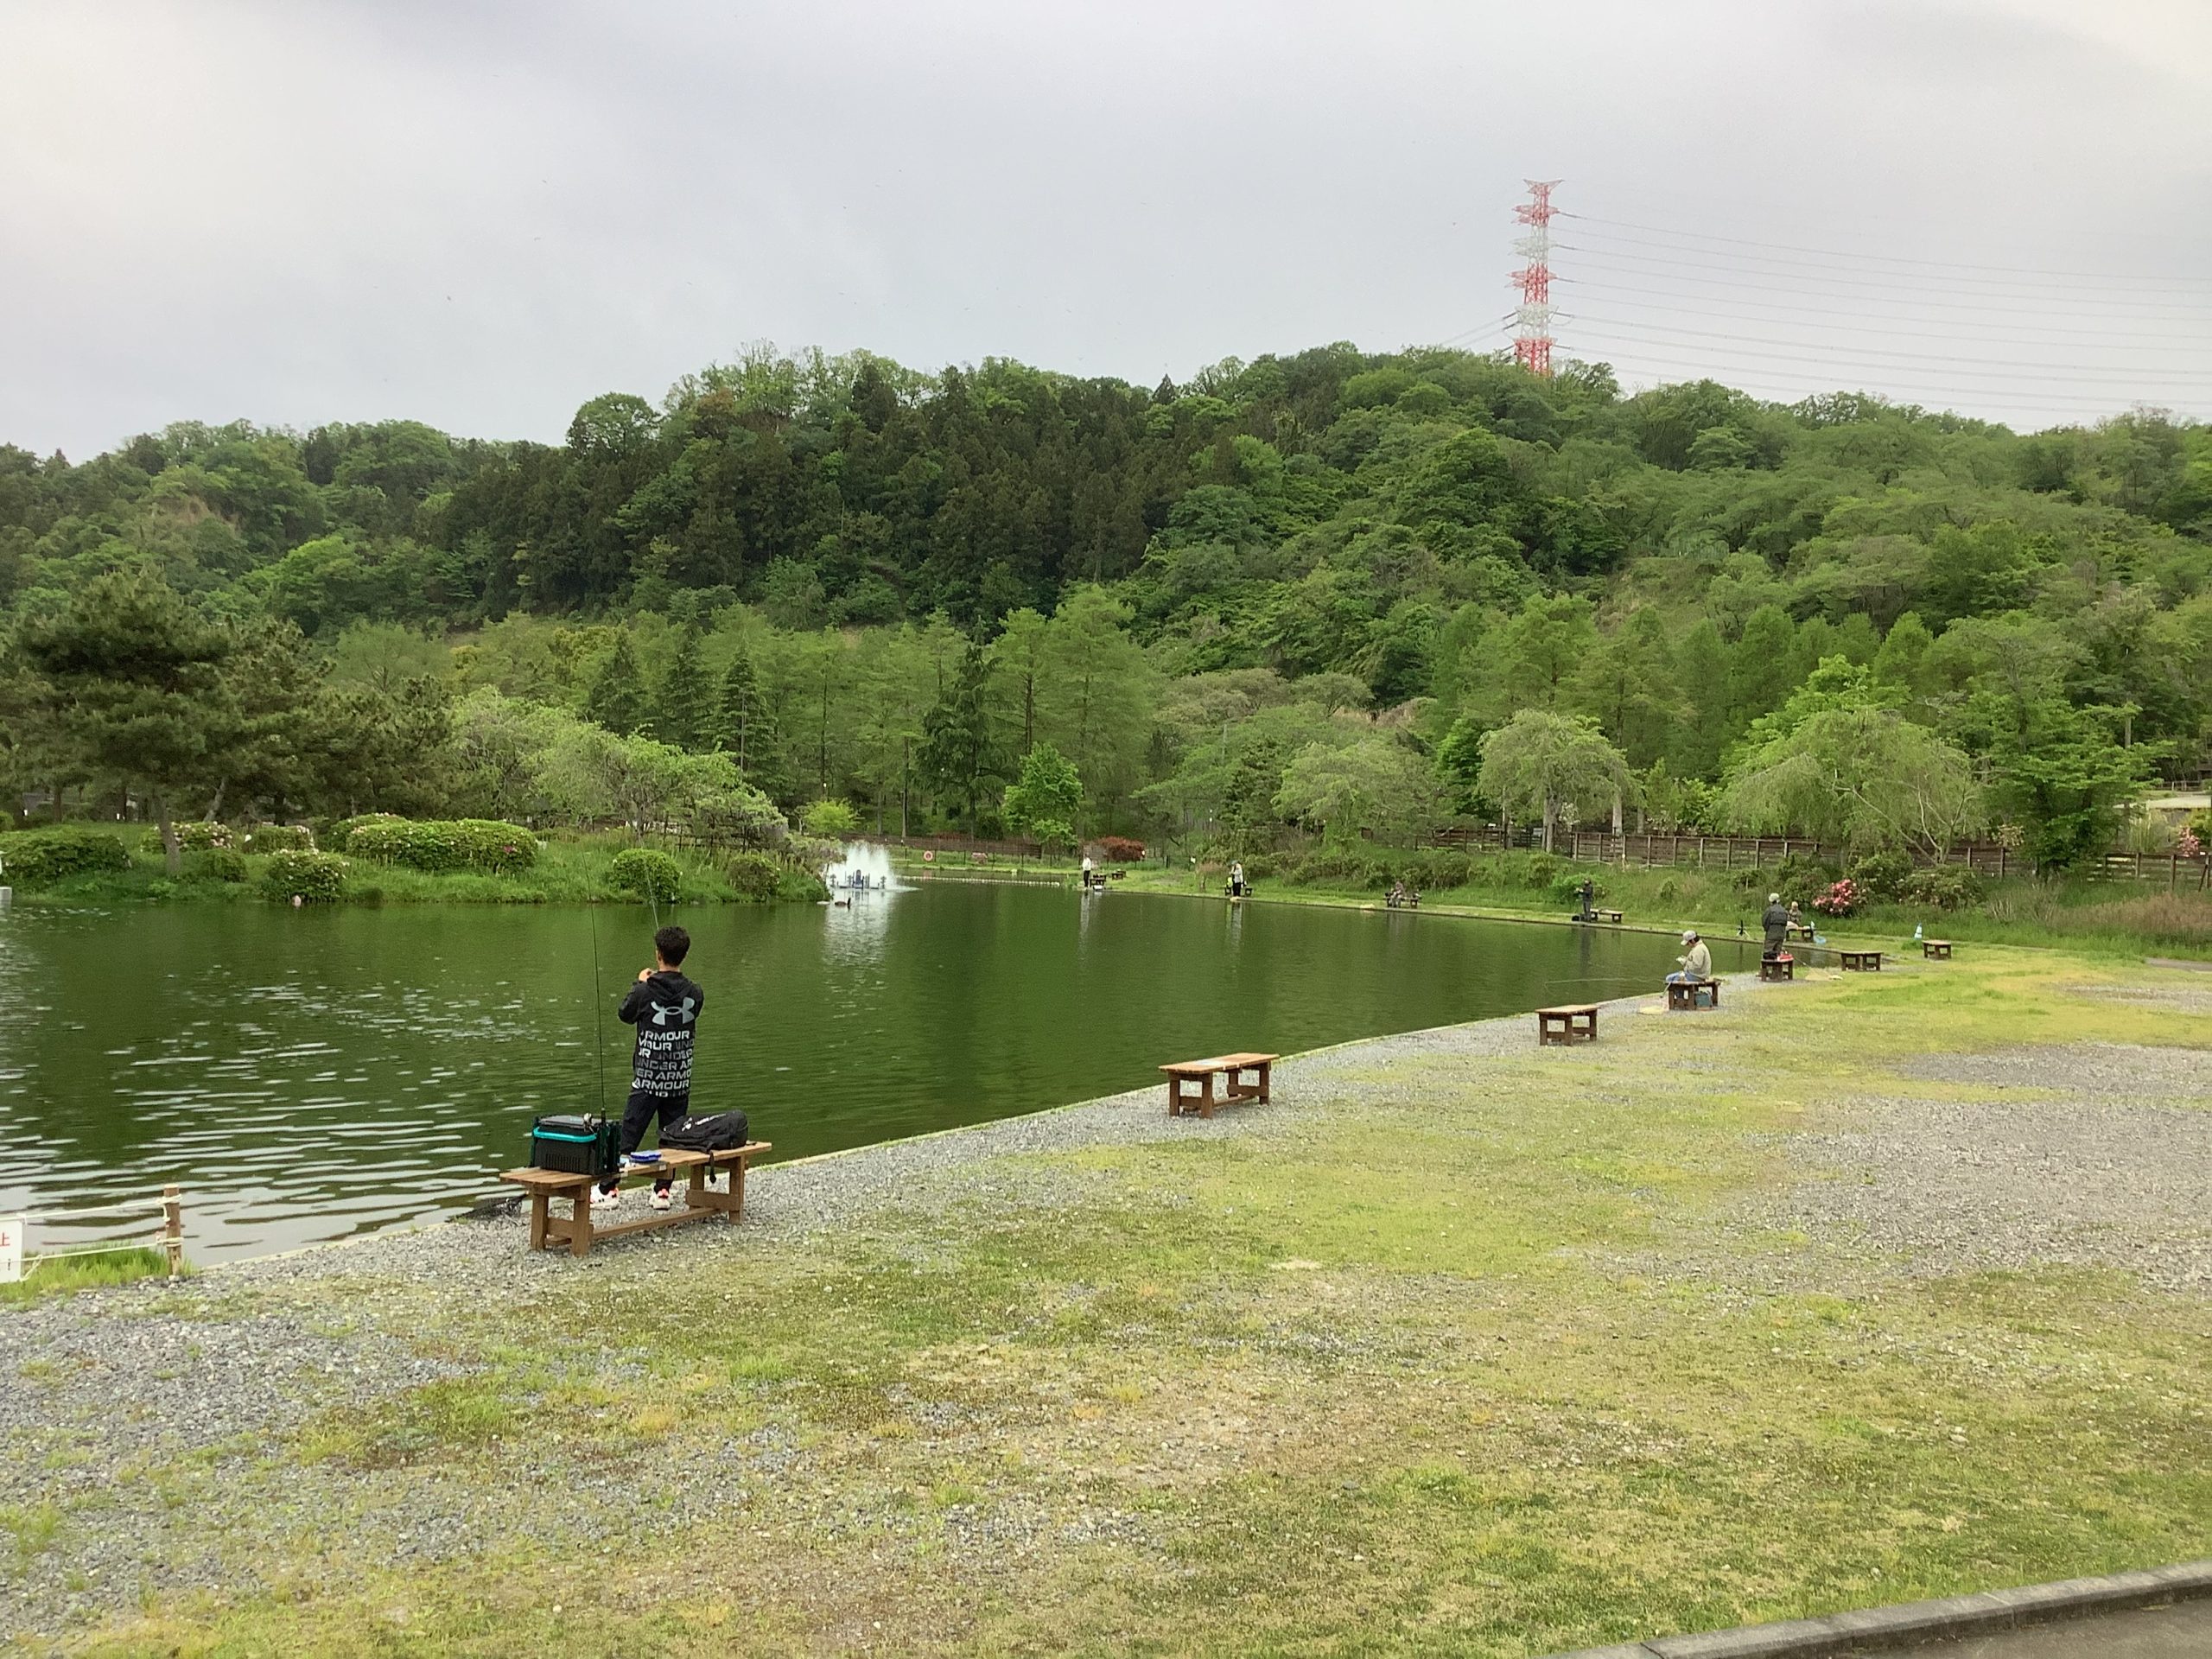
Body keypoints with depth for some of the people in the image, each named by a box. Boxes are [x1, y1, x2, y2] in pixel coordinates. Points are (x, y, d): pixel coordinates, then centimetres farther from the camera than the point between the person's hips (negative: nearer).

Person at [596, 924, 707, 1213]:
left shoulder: (645, 991, -12)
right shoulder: (694, 994, -4)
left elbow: (625, 1015, 6)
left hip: (647, 1078, -2)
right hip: (680, 1078, 2)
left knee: (627, 1135, 3)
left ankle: (609, 1190, 6)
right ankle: (663, 1191, 12)